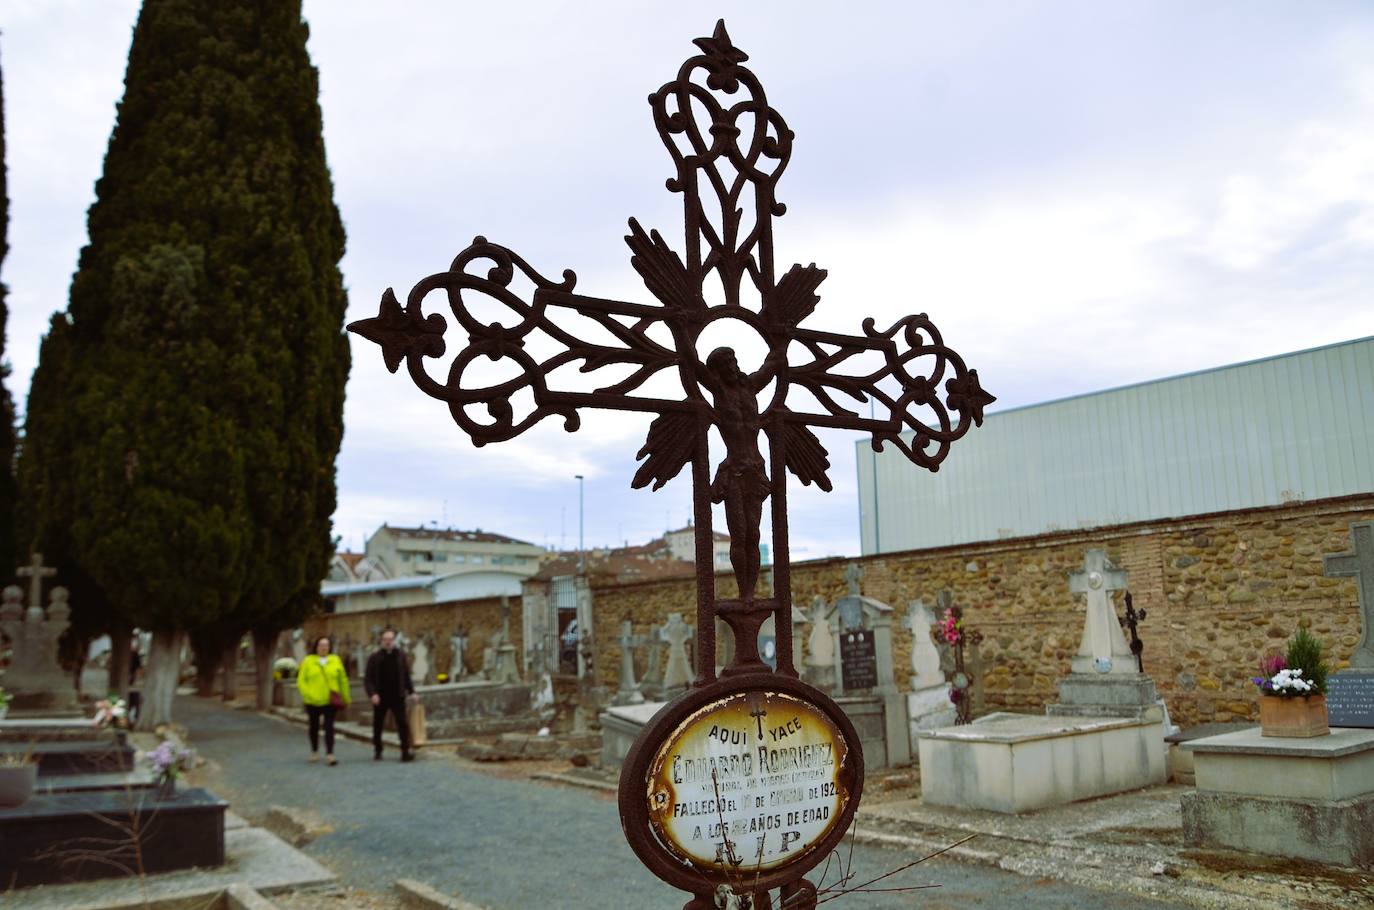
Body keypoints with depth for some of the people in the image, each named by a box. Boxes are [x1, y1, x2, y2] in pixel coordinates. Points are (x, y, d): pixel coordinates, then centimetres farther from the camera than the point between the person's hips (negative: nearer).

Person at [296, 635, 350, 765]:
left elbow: (343, 680, 7)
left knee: (329, 727, -9)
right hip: (313, 701, 1)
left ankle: (330, 754, -11)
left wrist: (345, 698, 7)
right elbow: (301, 681, -2)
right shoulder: (308, 661, 1)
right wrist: (308, 694, -16)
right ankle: (314, 752, 34)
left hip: (330, 701, -1)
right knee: (314, 726, 16)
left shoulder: (336, 660, 3)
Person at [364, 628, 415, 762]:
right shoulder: (375, 657, -1)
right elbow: (368, 679, -3)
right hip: (380, 697, 0)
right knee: (377, 725, 10)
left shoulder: (400, 655, 4)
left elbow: (406, 675, 11)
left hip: (397, 697, 0)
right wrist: (372, 694, -16)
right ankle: (377, 752, 25)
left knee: (402, 724, -9)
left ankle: (406, 752, -9)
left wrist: (411, 691, 4)